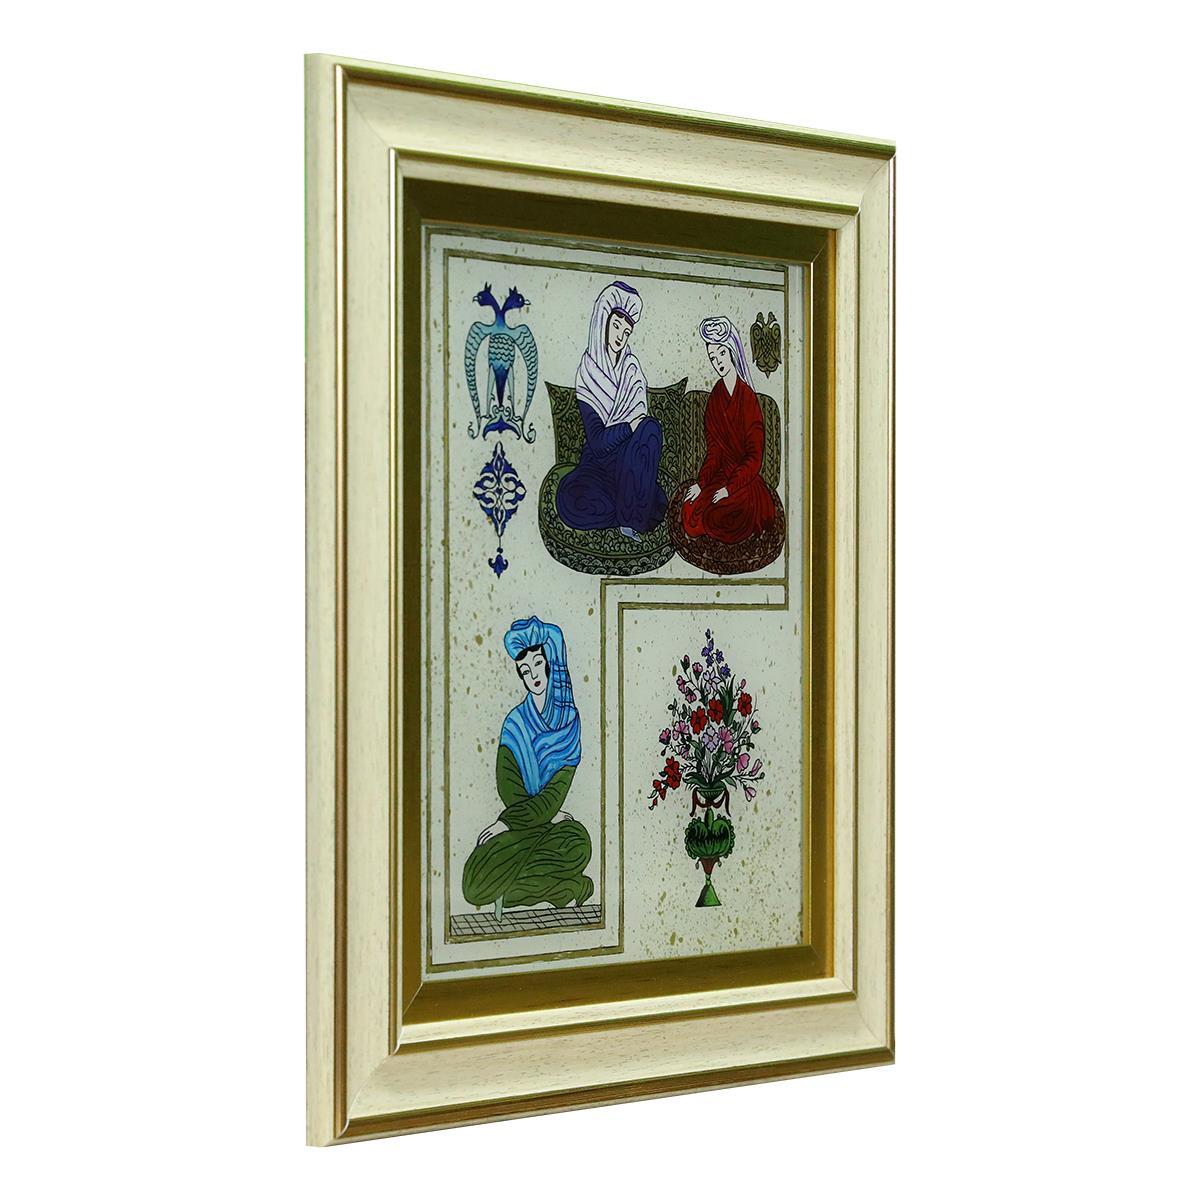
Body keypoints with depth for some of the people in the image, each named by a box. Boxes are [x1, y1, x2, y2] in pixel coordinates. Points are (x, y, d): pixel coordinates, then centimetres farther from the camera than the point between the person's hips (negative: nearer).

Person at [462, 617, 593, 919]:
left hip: (555, 822, -1)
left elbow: (555, 795, -6)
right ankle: (568, 886, -8)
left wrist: (507, 822, -13)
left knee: (578, 845, -37)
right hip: (519, 824, 1)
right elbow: (509, 791, -2)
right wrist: (549, 813, -11)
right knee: (475, 886, -25)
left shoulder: (570, 719, 2)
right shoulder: (515, 723, 3)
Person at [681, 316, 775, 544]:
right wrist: (701, 484, -8)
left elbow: (754, 458, -11)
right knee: (689, 512, -20)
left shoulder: (748, 398, -10)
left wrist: (729, 488, -18)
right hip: (721, 477, 4)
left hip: (746, 482, -4)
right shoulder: (714, 399, 7)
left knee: (713, 518, -25)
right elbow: (713, 452, 7)